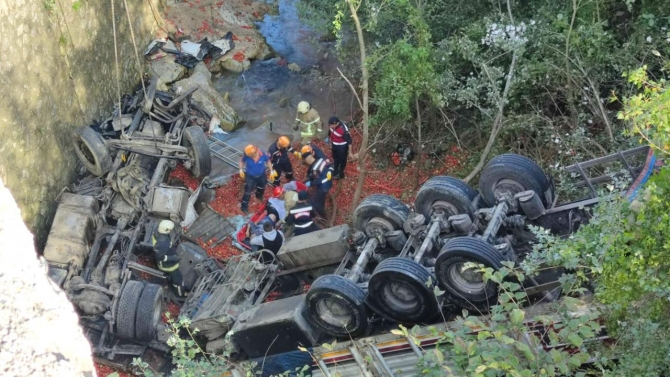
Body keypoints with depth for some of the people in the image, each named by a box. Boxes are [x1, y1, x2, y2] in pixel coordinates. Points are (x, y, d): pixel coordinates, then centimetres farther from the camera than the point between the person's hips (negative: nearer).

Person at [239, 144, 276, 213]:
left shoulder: (262, 154, -32)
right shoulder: (247, 156, -33)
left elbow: (268, 161, -11)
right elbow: (242, 161, -9)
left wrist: (271, 171, -7)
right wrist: (241, 170, -14)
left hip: (261, 175, 3)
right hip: (250, 176, -3)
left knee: (262, 187, 31)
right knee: (248, 192, 5)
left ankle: (259, 196, 65)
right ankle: (244, 206, 26)